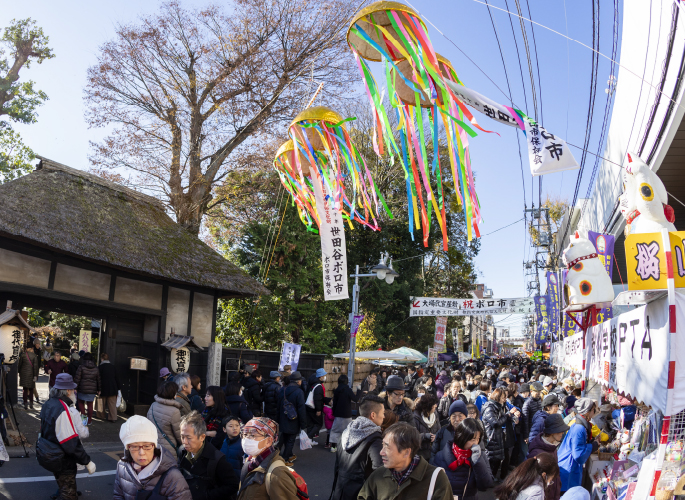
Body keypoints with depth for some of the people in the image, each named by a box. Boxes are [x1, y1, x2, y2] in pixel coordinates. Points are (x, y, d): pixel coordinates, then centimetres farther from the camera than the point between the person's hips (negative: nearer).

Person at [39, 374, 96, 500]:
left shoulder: (48, 404, 1)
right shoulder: (63, 410, -29)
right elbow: (71, 444, -31)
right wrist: (87, 462, -23)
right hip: (63, 462, -9)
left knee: (63, 487, 27)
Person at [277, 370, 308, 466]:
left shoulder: (282, 390, 3)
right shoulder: (298, 392, -18)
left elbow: (278, 406, 12)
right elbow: (301, 409, -18)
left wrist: (279, 420, 20)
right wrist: (303, 424, -11)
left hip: (283, 421, 7)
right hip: (293, 422, -7)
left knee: (285, 440, 19)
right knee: (290, 441, 4)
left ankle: (290, 456, 35)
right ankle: (285, 460, 6)